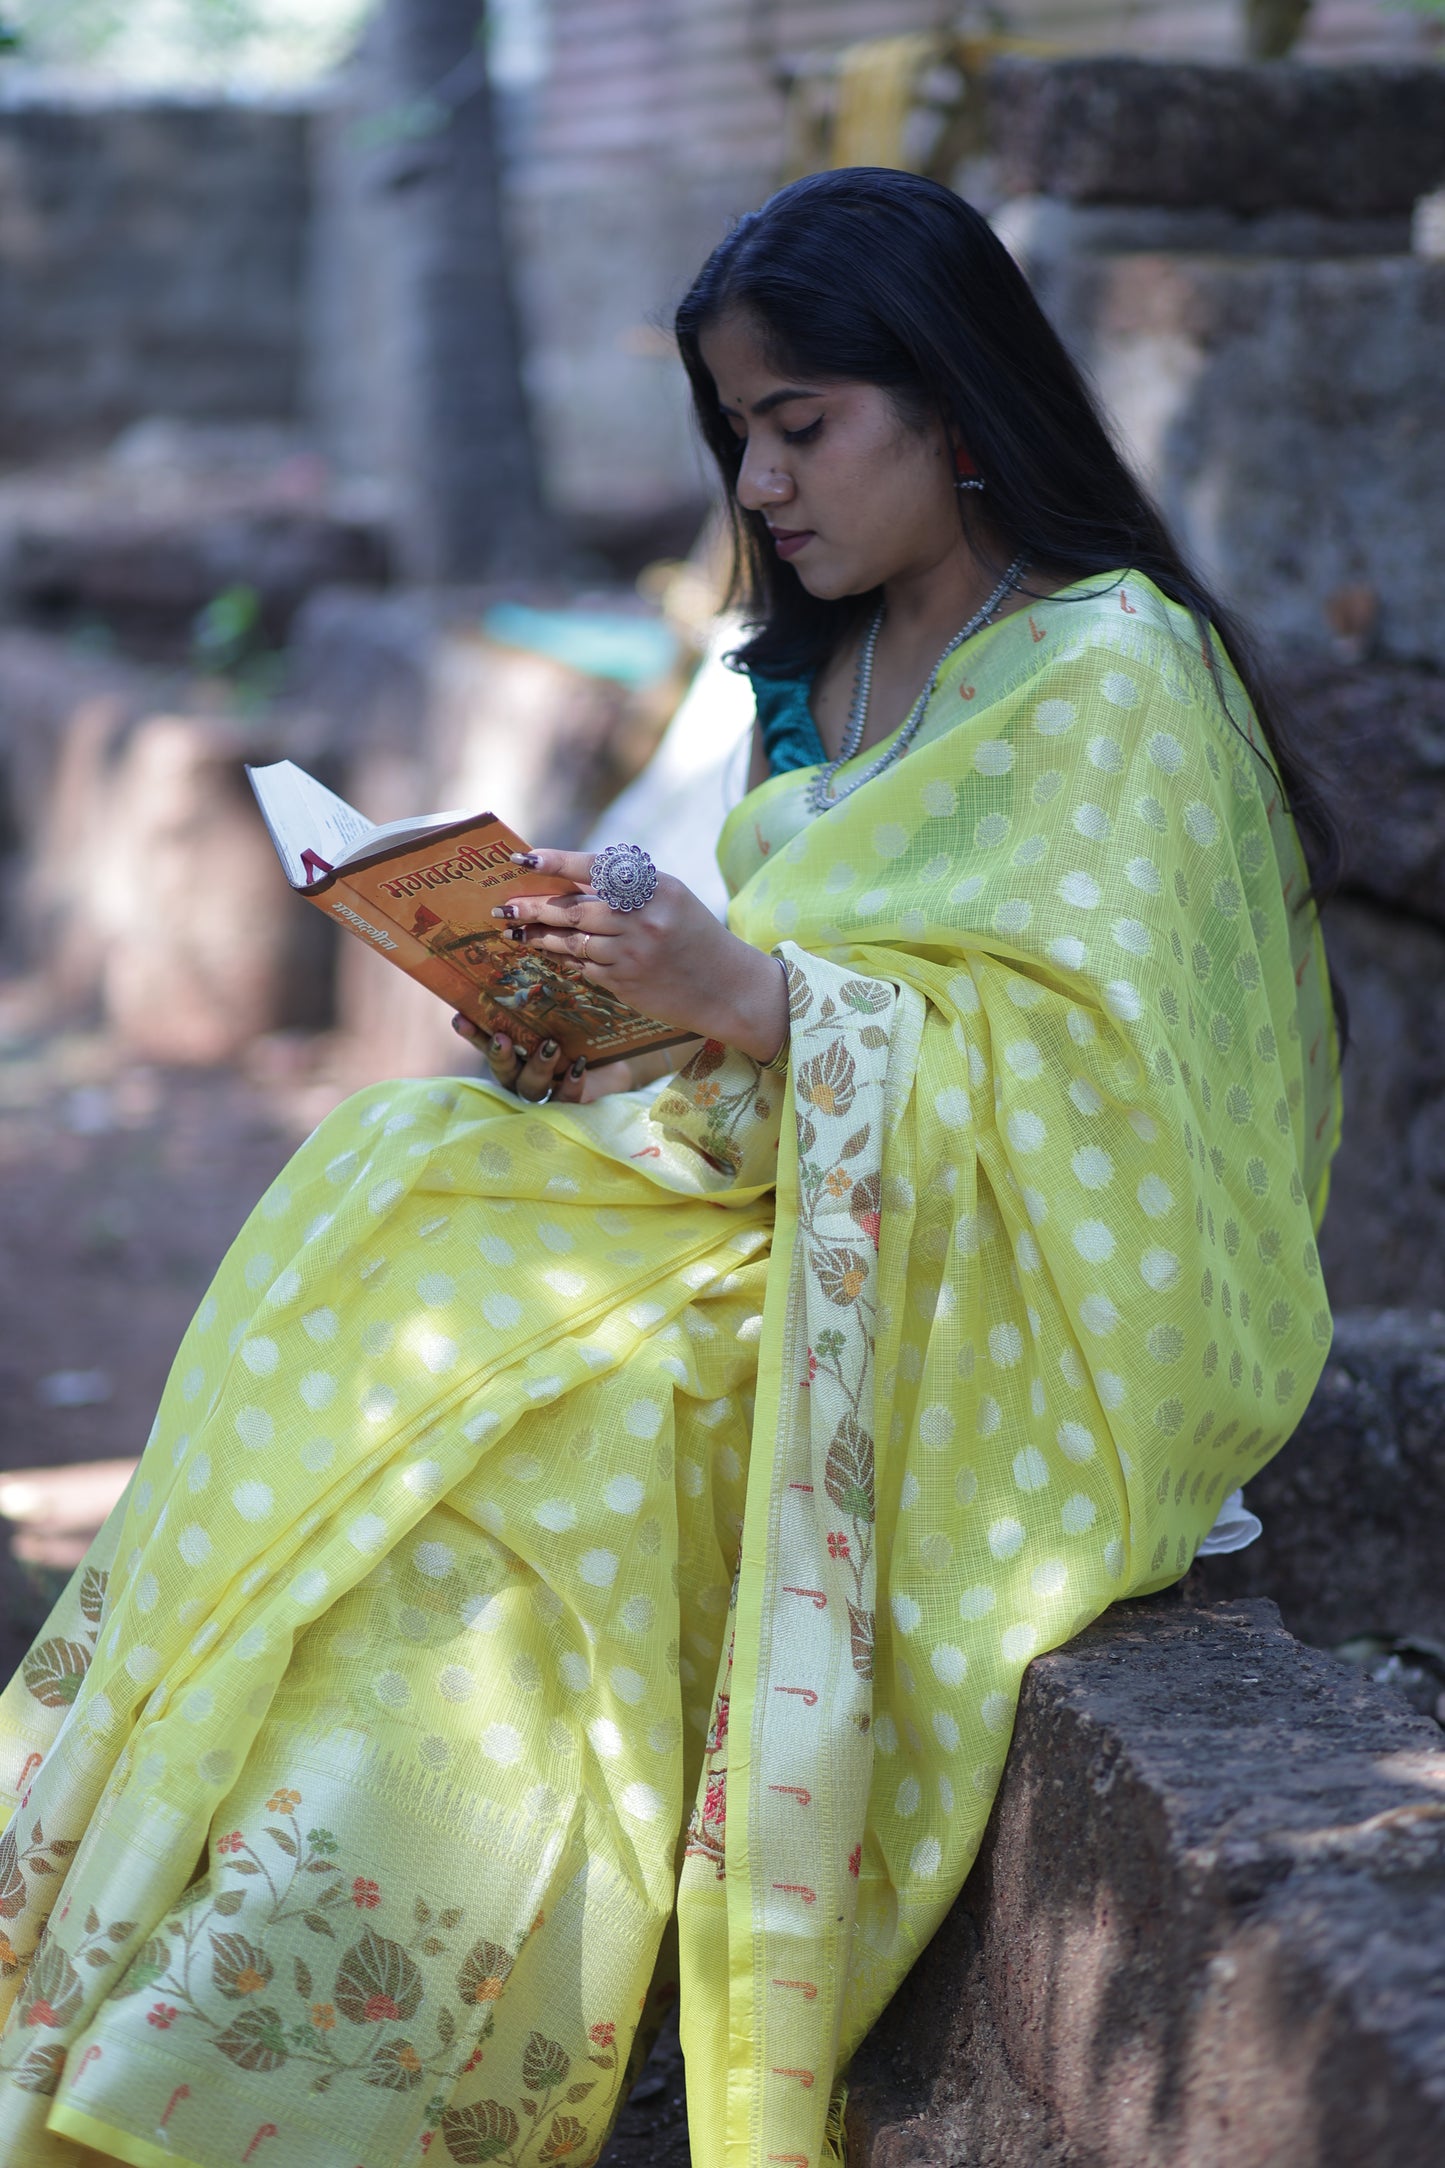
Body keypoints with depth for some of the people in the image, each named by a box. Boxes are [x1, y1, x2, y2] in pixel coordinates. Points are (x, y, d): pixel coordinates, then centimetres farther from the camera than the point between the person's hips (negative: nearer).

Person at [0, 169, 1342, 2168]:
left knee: (509, 1431, -25)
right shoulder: (824, 669, 16)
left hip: (1023, 1313, -7)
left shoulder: (1114, 675, -9)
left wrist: (746, 994, -26)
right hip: (786, 1218, 7)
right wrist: (620, 1022, -4)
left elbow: (1096, 1077, -18)